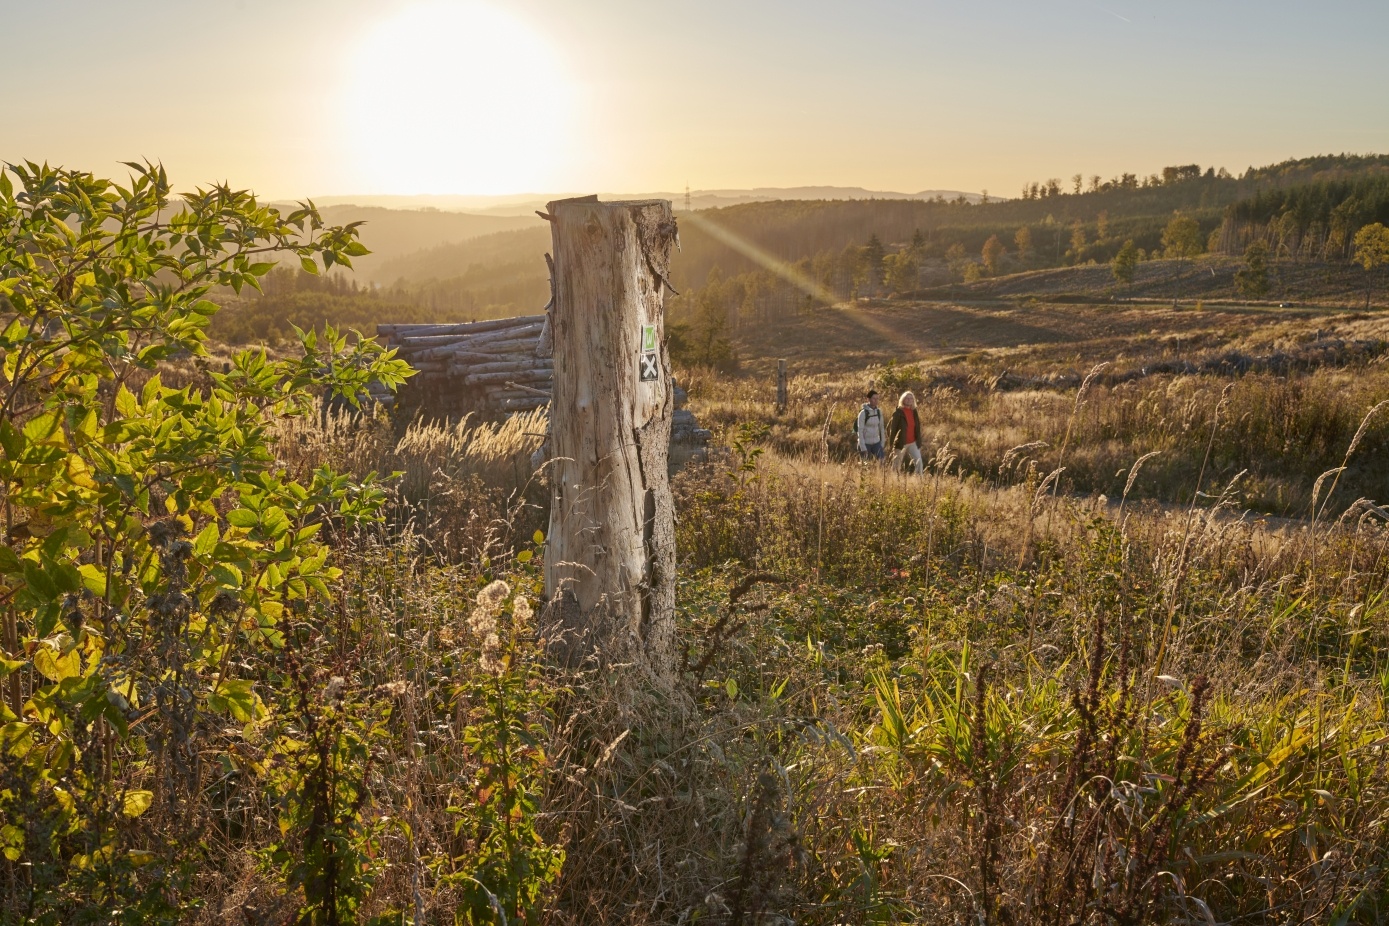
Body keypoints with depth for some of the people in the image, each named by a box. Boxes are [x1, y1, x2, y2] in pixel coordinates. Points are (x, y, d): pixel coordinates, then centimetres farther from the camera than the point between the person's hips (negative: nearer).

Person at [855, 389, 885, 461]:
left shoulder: (879, 411, 2)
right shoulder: (863, 413, -13)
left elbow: (881, 428, 10)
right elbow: (860, 431, -13)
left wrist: (882, 444, 8)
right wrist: (863, 448, -17)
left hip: (876, 443, 4)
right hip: (865, 443, -4)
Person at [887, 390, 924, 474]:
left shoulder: (914, 412, 8)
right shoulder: (898, 413, -9)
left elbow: (917, 428, 14)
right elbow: (891, 428, -9)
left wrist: (919, 442, 10)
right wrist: (891, 443, -12)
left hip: (913, 443, 5)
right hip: (901, 443, -5)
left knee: (919, 463, -5)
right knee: (897, 465, 6)